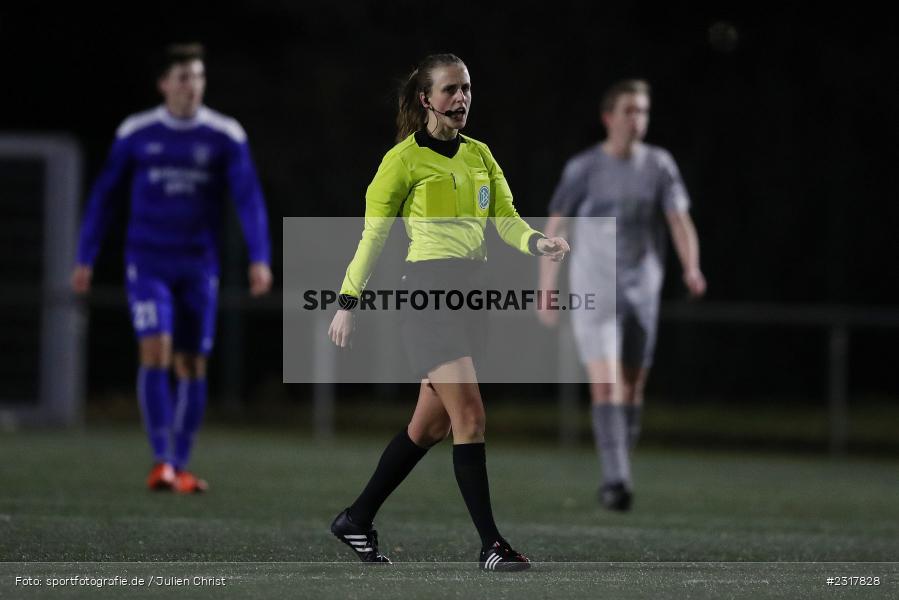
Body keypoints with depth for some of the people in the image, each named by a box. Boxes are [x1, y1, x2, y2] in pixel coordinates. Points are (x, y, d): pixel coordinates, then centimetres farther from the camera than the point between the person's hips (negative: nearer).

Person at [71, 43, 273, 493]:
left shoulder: (225, 136, -2)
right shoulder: (135, 134, -1)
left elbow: (248, 198, -7)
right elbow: (105, 195, 7)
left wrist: (259, 259, -18)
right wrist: (85, 259, 7)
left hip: (198, 268, 1)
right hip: (148, 264, -1)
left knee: (191, 365, 4)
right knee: (155, 351, -17)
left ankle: (180, 468, 14)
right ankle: (161, 461, -17)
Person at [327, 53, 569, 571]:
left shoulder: (480, 155, 14)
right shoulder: (405, 158, -5)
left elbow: (506, 219, 6)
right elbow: (373, 235, -2)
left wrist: (538, 242, -16)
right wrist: (348, 303, -4)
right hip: (427, 291, -7)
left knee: (431, 426, 11)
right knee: (470, 416, -15)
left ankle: (358, 520, 25)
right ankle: (491, 544, -14)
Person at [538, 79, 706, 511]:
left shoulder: (659, 165, 4)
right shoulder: (584, 169, -4)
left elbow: (680, 222, -3)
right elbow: (554, 229, 1)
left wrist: (691, 269, -22)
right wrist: (547, 293, -3)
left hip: (642, 290, 4)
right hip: (594, 292, -3)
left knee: (632, 391, 9)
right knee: (606, 386, -16)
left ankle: (618, 476, 22)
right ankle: (616, 480, -22)